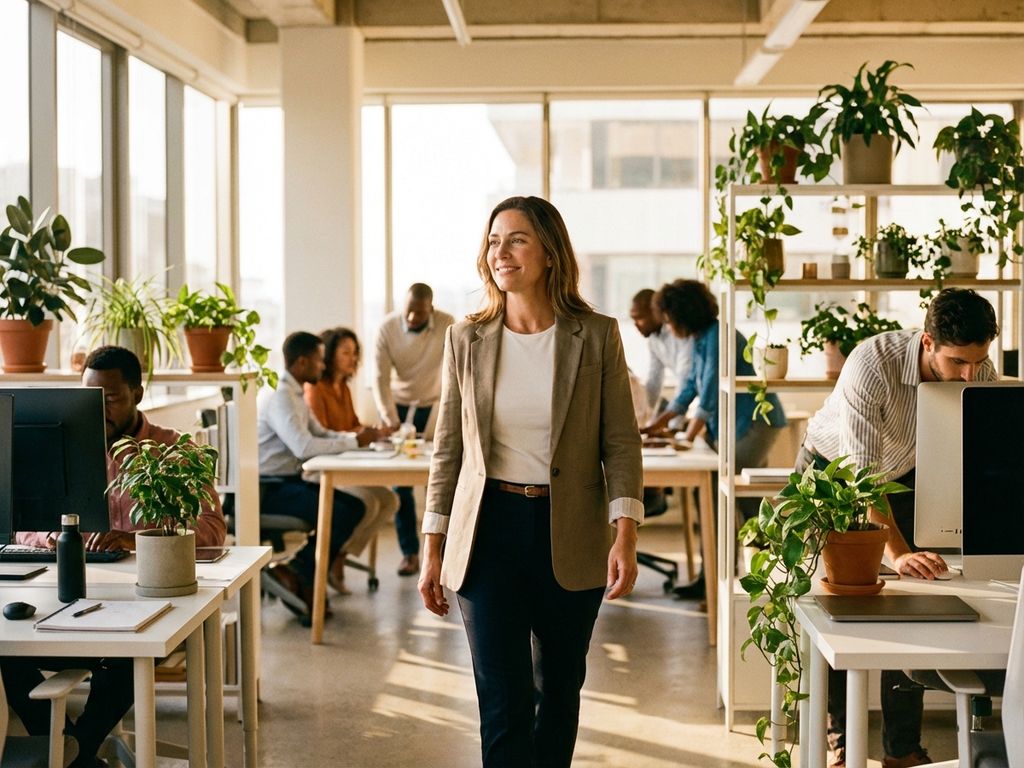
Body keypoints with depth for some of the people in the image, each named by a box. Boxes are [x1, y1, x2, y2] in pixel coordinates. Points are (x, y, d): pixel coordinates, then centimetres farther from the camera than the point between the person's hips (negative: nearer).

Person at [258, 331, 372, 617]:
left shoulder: (295, 393, 15)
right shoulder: (279, 396, -18)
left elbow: (320, 434, 18)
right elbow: (304, 446, -28)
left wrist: (356, 436, 1)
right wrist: (354, 441, -19)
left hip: (289, 481, 10)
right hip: (269, 489, -10)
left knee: (355, 507, 0)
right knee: (340, 514, -21)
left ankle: (302, 577, 0)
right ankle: (299, 577, -5)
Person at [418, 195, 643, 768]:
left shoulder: (597, 336, -1)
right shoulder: (467, 339, 2)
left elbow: (621, 443, -1)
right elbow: (448, 451, 7)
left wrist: (625, 536, -12)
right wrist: (433, 550, 4)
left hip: (570, 537, 0)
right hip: (489, 532, 0)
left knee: (559, 692, 15)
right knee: (504, 703, -3)